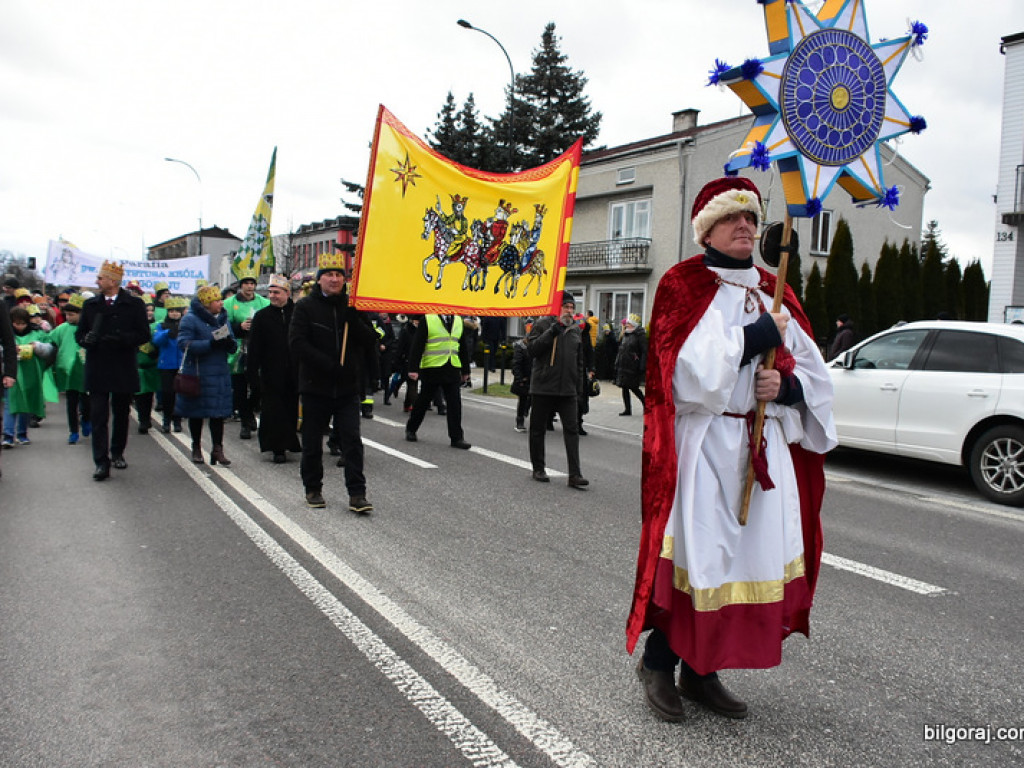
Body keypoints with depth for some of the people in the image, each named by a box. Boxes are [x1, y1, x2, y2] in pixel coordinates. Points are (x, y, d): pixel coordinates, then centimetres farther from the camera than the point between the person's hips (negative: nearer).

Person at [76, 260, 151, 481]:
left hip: (123, 370, -1)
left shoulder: (134, 304, -1)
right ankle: (102, 463, -5)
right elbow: (79, 333, 13)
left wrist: (122, 339, -21)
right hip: (97, 370, 1)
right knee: (98, 417, -5)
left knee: (121, 415, 12)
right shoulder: (90, 305, 9)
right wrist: (86, 339, -11)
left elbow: (144, 335, -4)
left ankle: (117, 453, 30)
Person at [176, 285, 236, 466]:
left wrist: (230, 344, -10)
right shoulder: (190, 320, -8)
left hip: (220, 374, 5)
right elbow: (185, 344, -18)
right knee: (196, 413, 7)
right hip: (197, 374, -5)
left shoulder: (223, 319, 12)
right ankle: (196, 448, 22)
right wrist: (211, 344, -25)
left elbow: (233, 346, 14)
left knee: (219, 412, 3)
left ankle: (217, 449, 10)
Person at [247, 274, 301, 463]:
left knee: (293, 408, 8)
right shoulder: (262, 316, 4)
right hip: (271, 374, 0)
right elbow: (254, 348, 3)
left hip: (296, 373, 0)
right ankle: (278, 449, 5)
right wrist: (252, 372, -3)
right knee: (273, 411, -1)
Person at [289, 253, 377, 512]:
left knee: (352, 441, -4)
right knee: (312, 443, 10)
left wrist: (353, 320, -15)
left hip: (348, 388, 1)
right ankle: (313, 489, 26)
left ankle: (357, 494, 0)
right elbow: (297, 344, -11)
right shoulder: (305, 307, 0)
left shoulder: (352, 307, 8)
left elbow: (371, 341, 1)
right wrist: (328, 365, -19)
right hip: (315, 387, -1)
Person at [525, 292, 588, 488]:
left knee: (572, 429, -4)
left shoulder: (576, 329, 14)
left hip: (568, 389, 3)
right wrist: (552, 332, -19)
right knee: (538, 429, 6)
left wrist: (580, 387, 15)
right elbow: (532, 349, -12)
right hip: (543, 387, -3)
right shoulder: (543, 324, -1)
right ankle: (538, 468, 21)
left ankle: (575, 474, -5)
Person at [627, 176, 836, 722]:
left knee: (750, 552, 7)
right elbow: (692, 373, -17)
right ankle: (657, 664, 16)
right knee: (695, 551, -4)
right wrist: (758, 336, -13)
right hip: (703, 446, -6)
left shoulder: (771, 293, 16)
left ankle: (701, 672, 22)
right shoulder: (684, 287, -2)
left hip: (765, 448, 6)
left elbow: (815, 377, 14)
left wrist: (785, 385, -8)